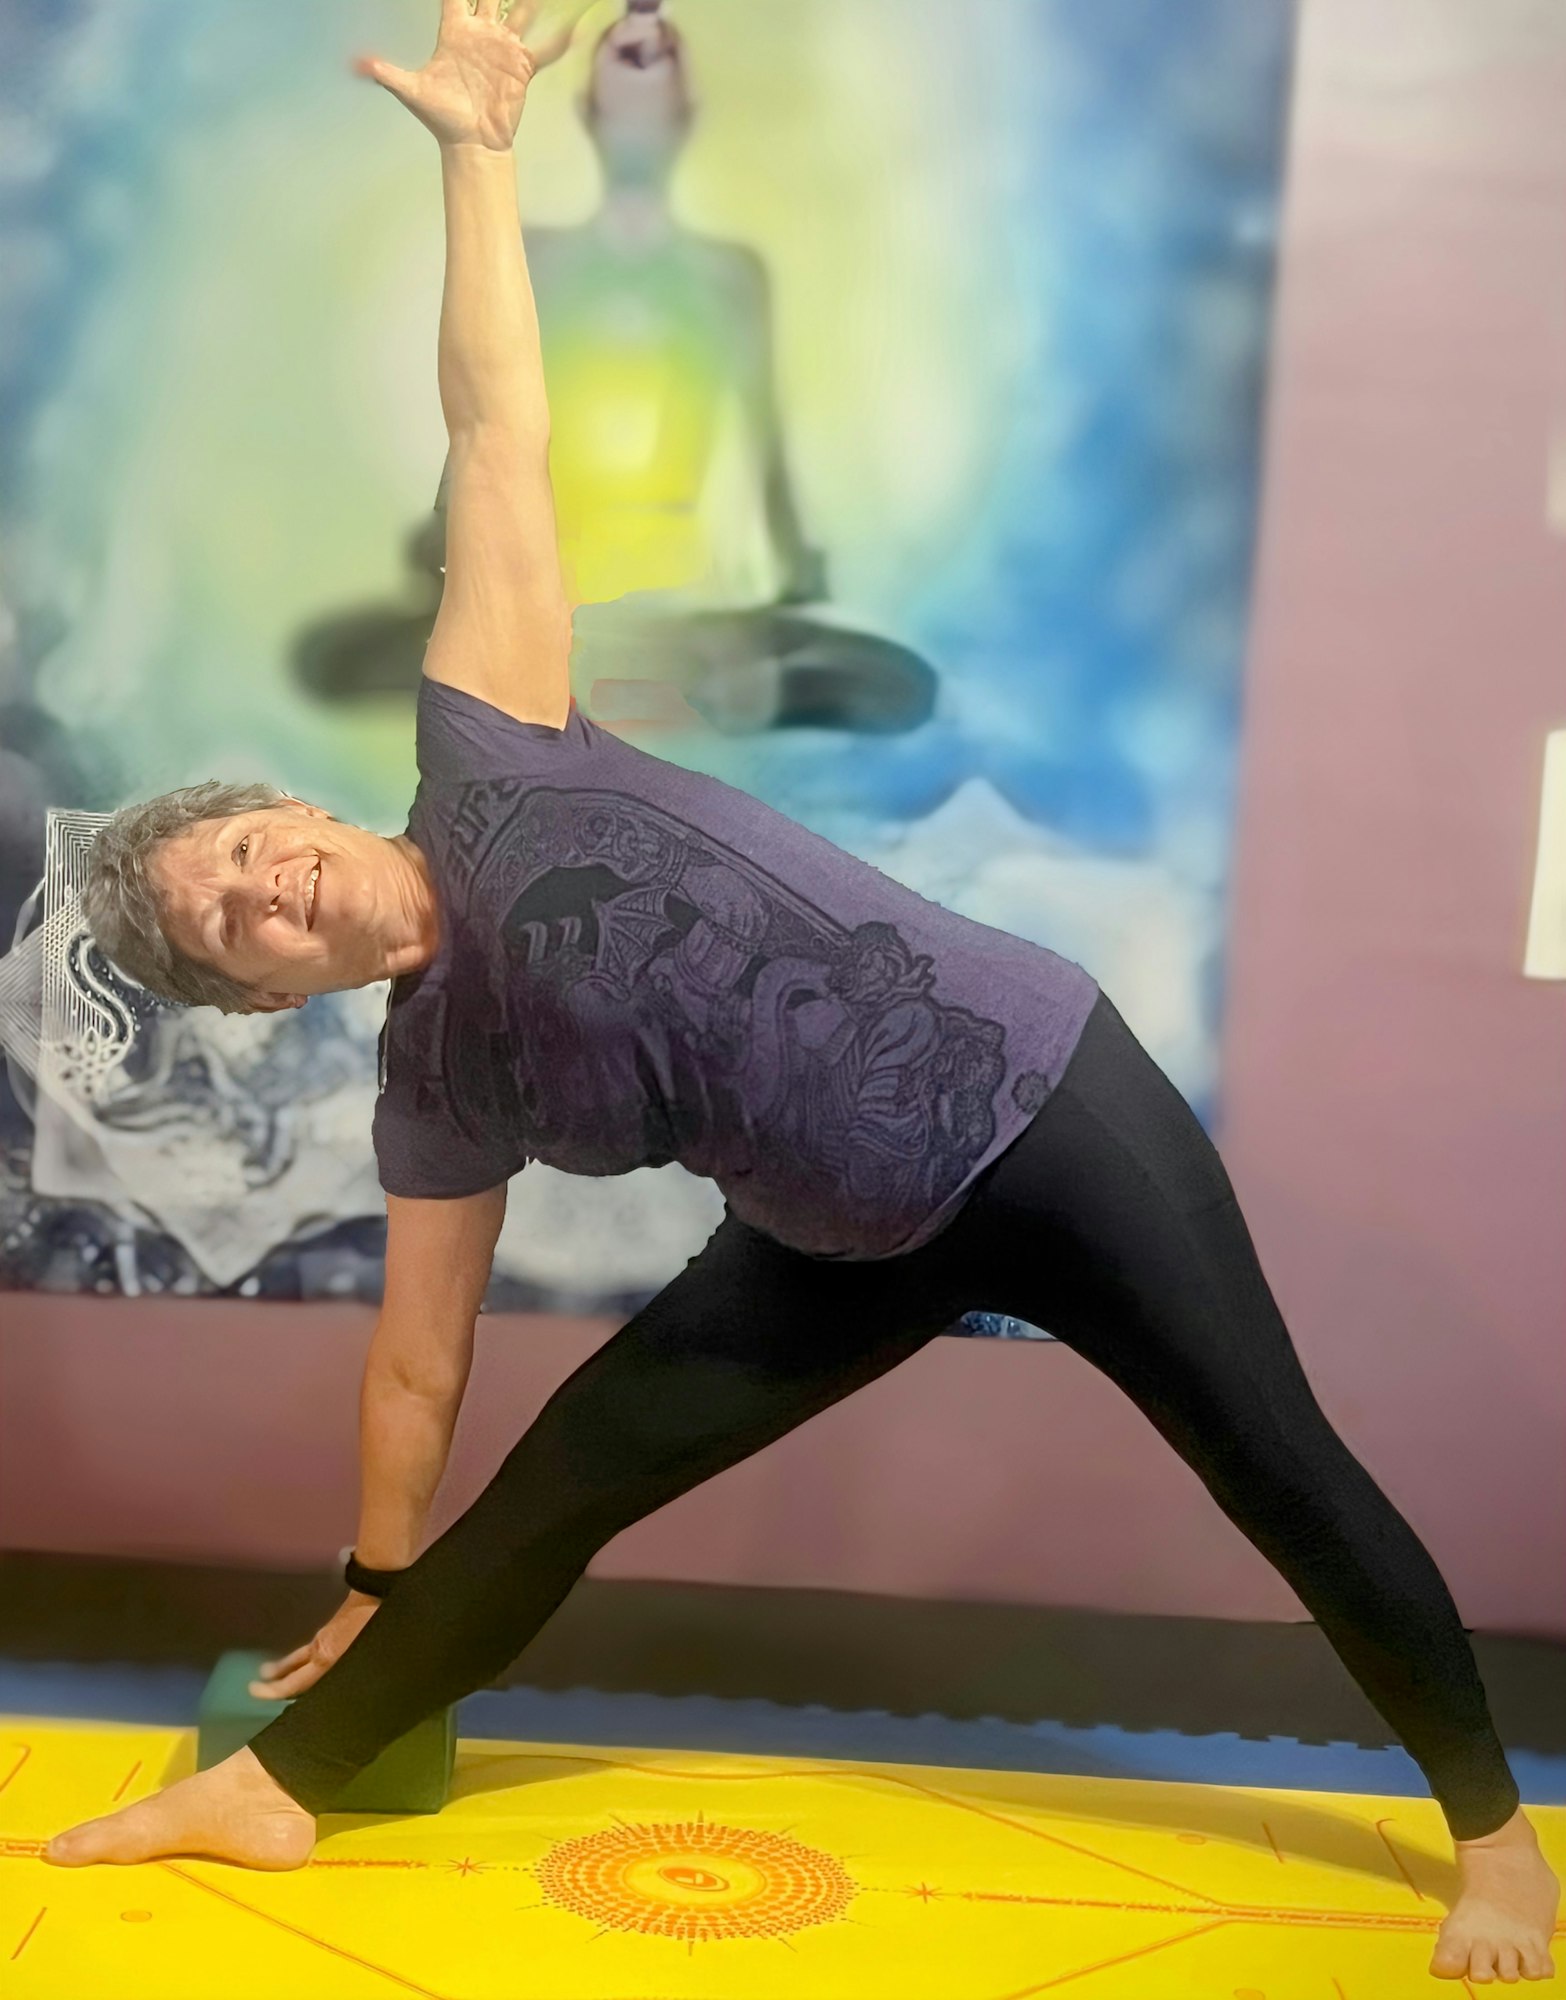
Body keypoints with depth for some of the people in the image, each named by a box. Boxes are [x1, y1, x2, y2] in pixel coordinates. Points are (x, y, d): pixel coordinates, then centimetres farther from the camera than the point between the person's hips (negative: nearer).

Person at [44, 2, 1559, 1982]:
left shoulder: (480, 763, -10)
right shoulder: (434, 1085, 0)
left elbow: (500, 440, -9)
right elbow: (416, 1360, 10)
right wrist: (375, 1588, 17)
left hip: (1047, 1104, -4)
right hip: (859, 1248, 5)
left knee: (1285, 1481, 1)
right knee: (564, 1473, 8)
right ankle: (273, 1784, 23)